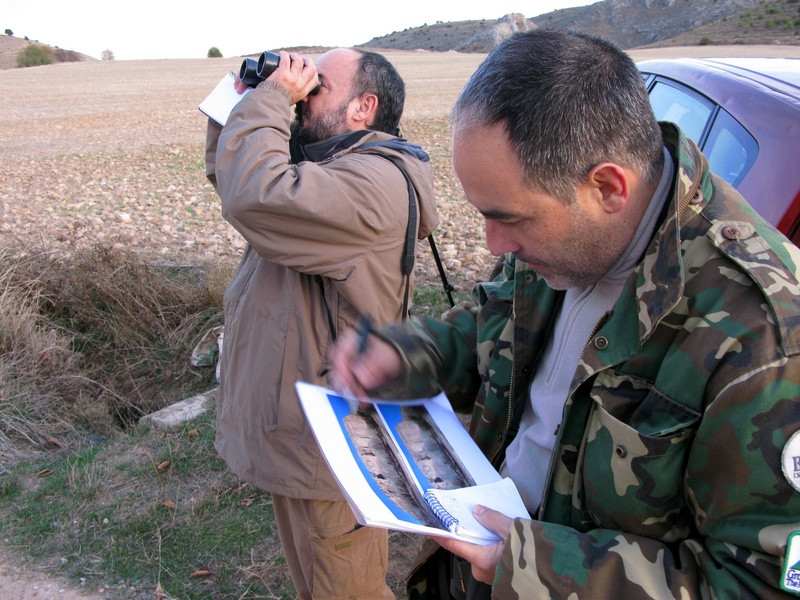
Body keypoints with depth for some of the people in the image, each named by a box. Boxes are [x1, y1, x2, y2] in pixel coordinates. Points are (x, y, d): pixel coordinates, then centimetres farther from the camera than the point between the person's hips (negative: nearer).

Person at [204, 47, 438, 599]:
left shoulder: (377, 182, -24)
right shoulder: (326, 163, 9)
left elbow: (254, 193, -37)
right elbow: (226, 171, 19)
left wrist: (272, 97, -21)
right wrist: (249, 101, 3)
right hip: (295, 424, 10)